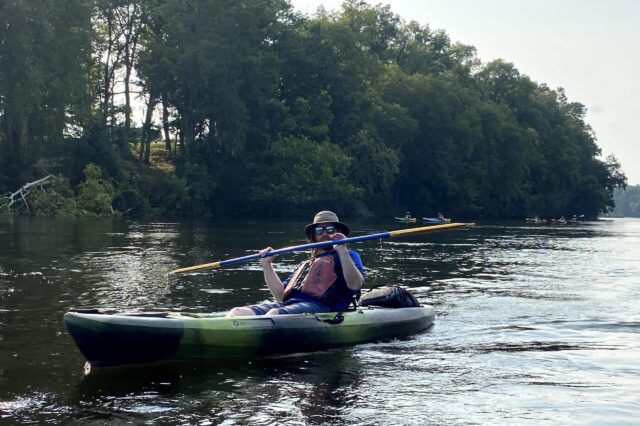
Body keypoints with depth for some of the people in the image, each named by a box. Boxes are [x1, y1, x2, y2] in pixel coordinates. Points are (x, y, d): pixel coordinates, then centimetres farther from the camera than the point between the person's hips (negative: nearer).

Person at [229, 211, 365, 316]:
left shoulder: (348, 256, 17)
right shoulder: (306, 264, 36)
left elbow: (355, 285, -5)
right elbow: (281, 295, 27)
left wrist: (342, 251, -13)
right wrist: (266, 265, 20)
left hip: (320, 306, -6)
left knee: (274, 314, -36)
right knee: (238, 312, -17)